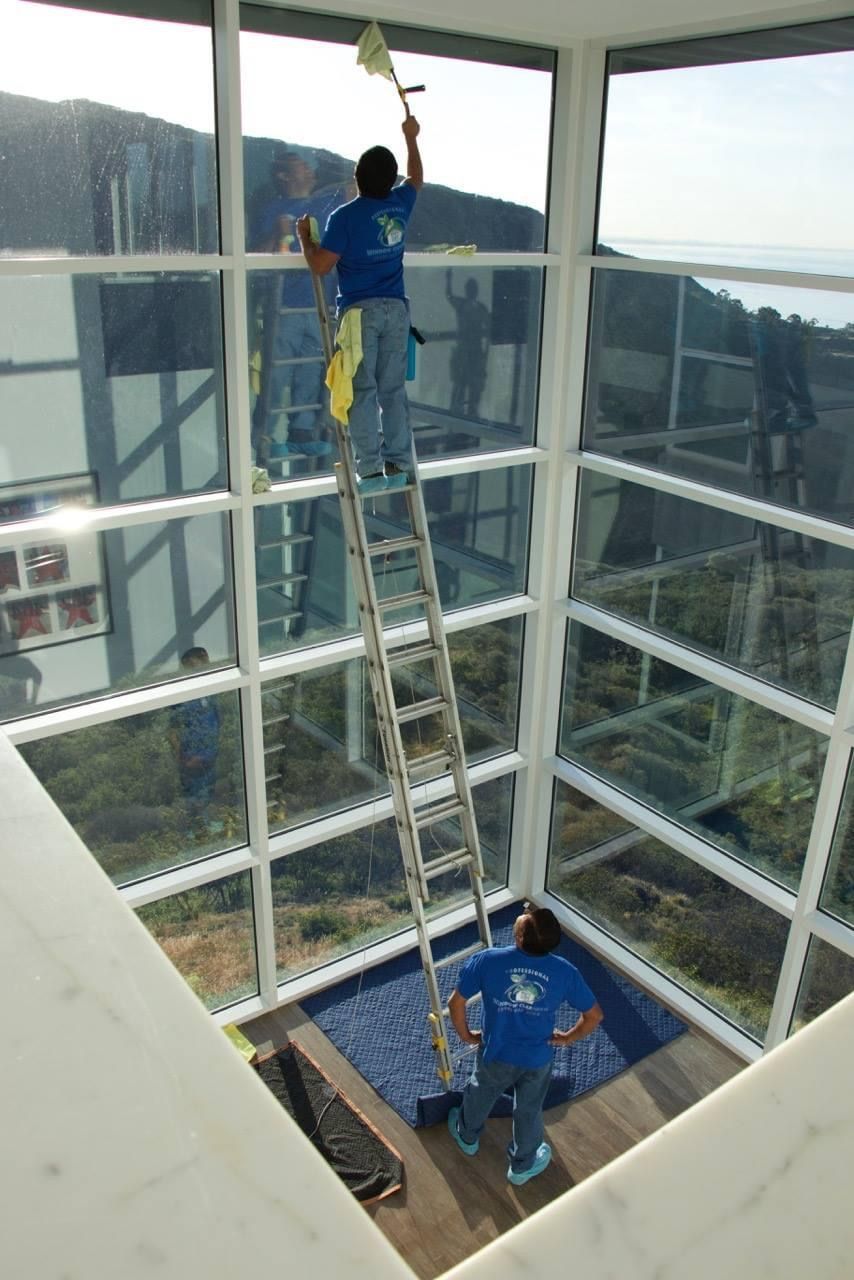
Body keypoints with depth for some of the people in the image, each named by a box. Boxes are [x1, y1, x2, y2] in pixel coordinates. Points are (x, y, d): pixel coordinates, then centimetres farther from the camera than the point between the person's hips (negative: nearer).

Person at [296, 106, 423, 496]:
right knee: (393, 390, 8)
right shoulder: (400, 204, 5)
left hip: (359, 310, -4)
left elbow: (320, 265, -8)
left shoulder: (344, 216, -9)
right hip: (395, 309, 5)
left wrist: (305, 237, 10)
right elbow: (417, 178, 28)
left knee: (362, 391, -2)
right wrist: (411, 137, 41)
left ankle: (371, 470, -6)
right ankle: (398, 466, 10)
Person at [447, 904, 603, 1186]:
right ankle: (522, 1166, 51)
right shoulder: (565, 972, -22)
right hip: (538, 1060, 0)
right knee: (529, 1112, 28)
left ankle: (467, 1138, 59)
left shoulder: (487, 960, -26)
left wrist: (465, 1035, 2)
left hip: (496, 1055, 0)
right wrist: (567, 1038, 6)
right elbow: (594, 1016, -10)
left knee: (479, 1097, 31)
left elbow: (456, 1003, -16)